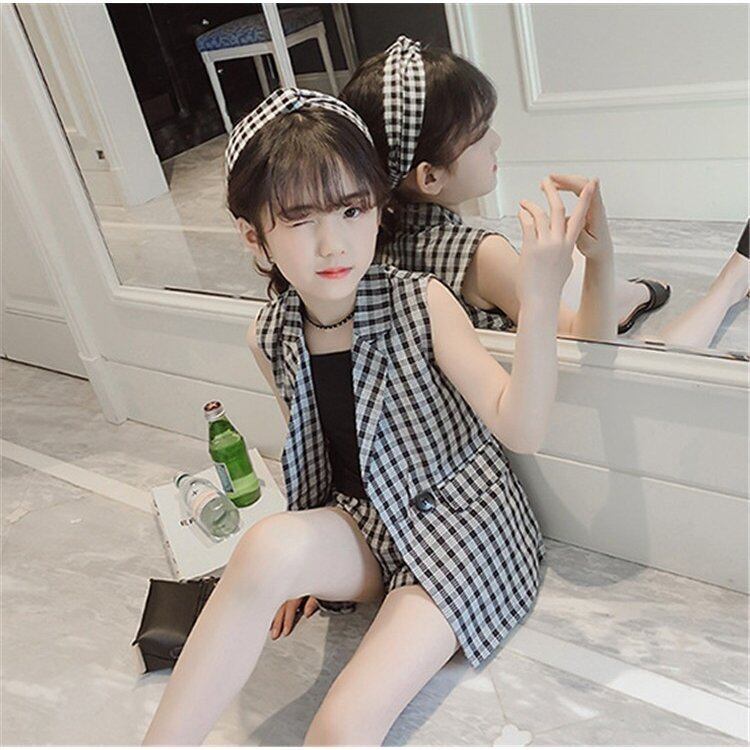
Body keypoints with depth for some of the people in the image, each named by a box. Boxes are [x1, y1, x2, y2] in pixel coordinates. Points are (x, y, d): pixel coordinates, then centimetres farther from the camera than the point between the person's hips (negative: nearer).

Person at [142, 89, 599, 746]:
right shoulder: (270, 339, -5)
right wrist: (302, 560, 8)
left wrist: (540, 301, -41)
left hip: (461, 526, -3)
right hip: (364, 524, 4)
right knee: (270, 545, -31)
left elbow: (522, 431, -27)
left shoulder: (421, 304, -18)